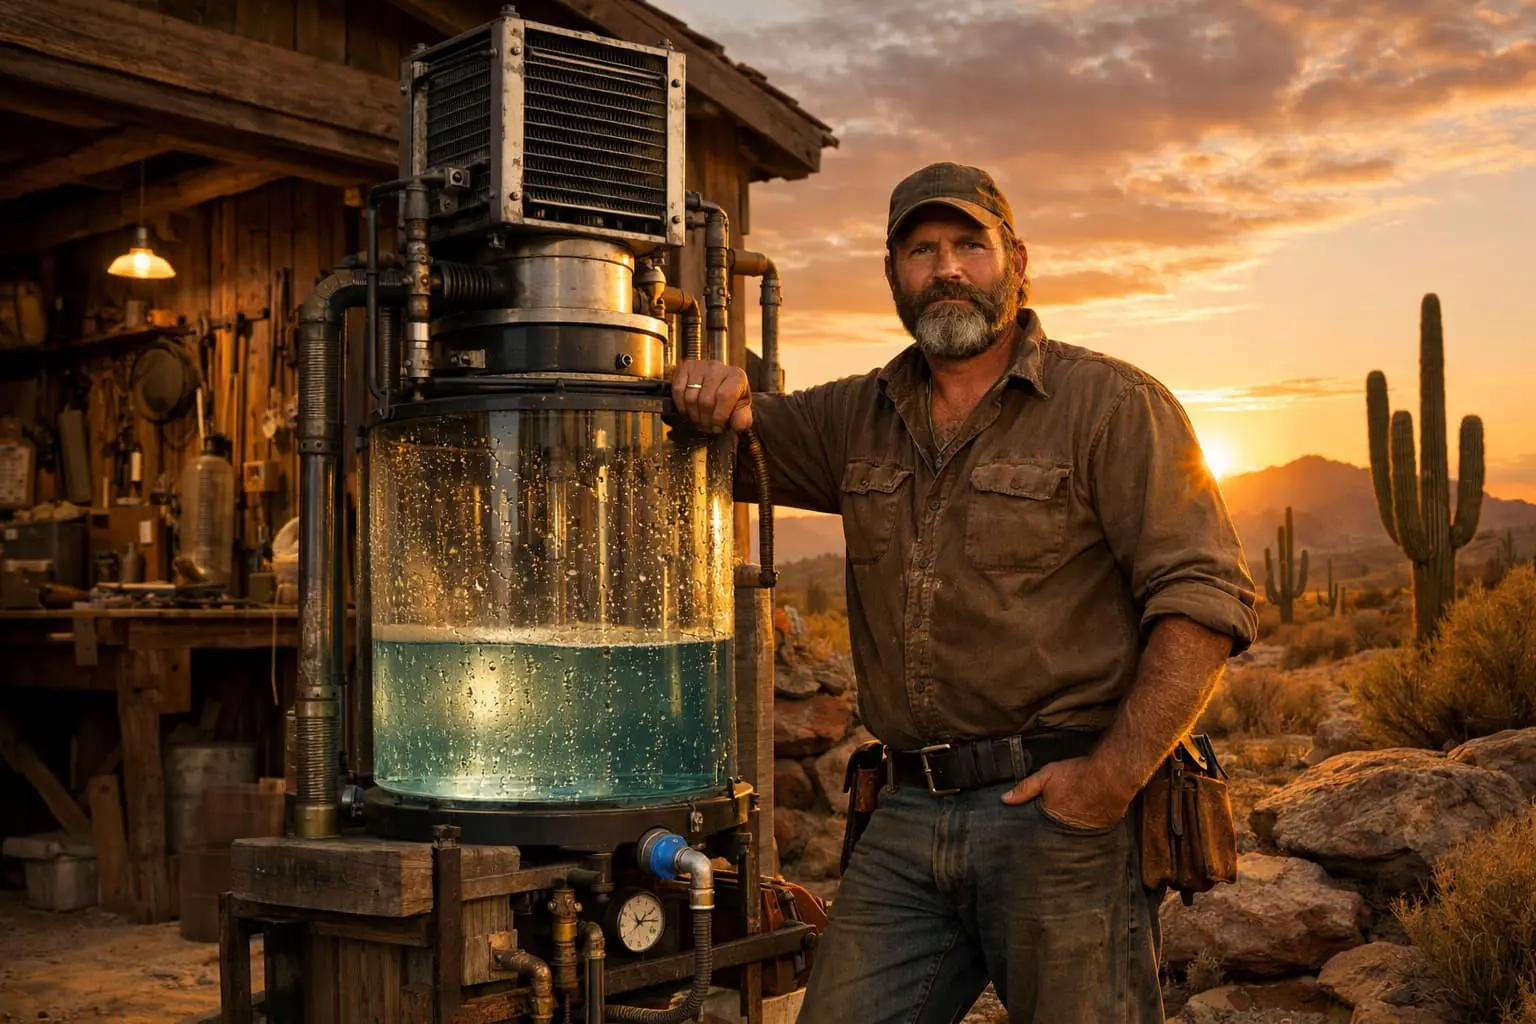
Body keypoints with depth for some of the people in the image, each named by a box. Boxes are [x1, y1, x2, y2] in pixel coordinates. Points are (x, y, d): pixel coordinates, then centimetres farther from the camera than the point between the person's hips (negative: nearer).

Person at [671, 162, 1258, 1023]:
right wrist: (715, 395, 0)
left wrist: (1115, 774, -17)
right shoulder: (858, 419, 13)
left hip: (1060, 807, -4)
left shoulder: (1113, 405, -2)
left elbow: (1206, 597, -9)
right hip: (907, 822, 5)